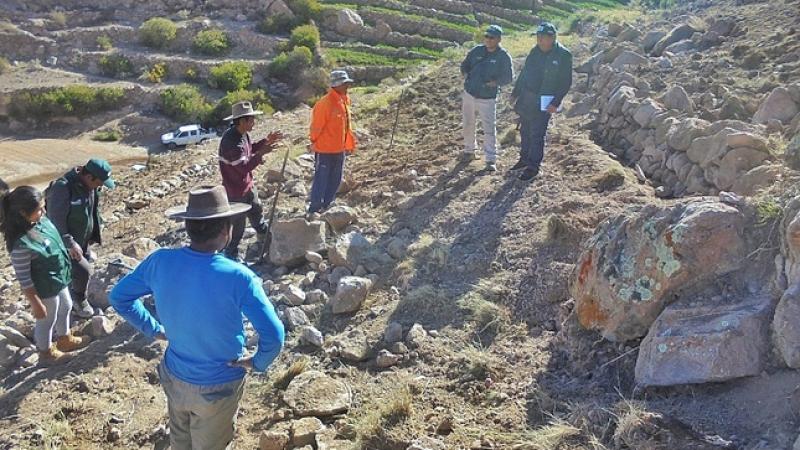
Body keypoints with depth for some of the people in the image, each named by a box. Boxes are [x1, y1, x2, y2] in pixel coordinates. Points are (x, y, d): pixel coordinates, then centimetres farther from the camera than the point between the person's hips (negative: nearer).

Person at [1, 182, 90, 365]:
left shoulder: (40, 220, -14)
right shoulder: (21, 244, -37)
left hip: (59, 280, 8)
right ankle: (46, 353, 46)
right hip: (45, 290, -8)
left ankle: (65, 339, 57)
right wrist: (36, 304, -19)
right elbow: (24, 280, -27)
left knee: (65, 307, 30)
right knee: (47, 321, 18)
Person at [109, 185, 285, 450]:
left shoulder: (161, 262, -18)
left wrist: (154, 330, 6)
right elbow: (273, 336, -30)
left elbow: (119, 297, -2)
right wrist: (259, 363, -11)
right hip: (218, 387, -4)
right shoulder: (237, 277, -31)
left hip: (174, 377, 4)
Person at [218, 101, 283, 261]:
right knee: (237, 224, 5)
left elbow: (250, 148, 17)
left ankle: (264, 236, 54)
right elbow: (244, 167, -33)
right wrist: (261, 153, -36)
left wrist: (266, 141, 4)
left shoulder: (242, 134, -2)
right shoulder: (231, 141, -33)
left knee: (256, 210, 30)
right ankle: (231, 254, 22)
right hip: (235, 190, -10)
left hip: (247, 185, 10)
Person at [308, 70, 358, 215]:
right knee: (321, 179, -2)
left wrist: (351, 142, 15)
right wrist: (314, 142, -10)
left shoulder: (344, 101, 8)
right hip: (325, 150, -9)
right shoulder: (325, 103, -21)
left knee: (335, 180, 15)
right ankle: (314, 209, 7)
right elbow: (317, 125, -16)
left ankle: (326, 205, 29)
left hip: (339, 149, 9)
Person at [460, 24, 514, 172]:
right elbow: (464, 65, 16)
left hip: (487, 99, -4)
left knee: (489, 129, -6)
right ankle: (469, 150, 35)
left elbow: (508, 77, -4)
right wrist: (466, 75, -4)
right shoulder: (477, 51, 3)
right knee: (468, 125, 16)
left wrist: (494, 83, -18)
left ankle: (491, 159, 1)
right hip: (469, 94, 4)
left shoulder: (503, 56, -8)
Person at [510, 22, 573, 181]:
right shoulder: (535, 51, 3)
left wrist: (556, 103, -18)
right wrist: (515, 93, 14)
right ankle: (524, 159, 32)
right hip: (526, 98, 6)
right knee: (525, 131, 16)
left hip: (544, 102, -6)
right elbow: (524, 73, 13)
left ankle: (533, 166, 9)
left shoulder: (563, 55, -13)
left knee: (537, 135, -2)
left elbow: (566, 82, -12)